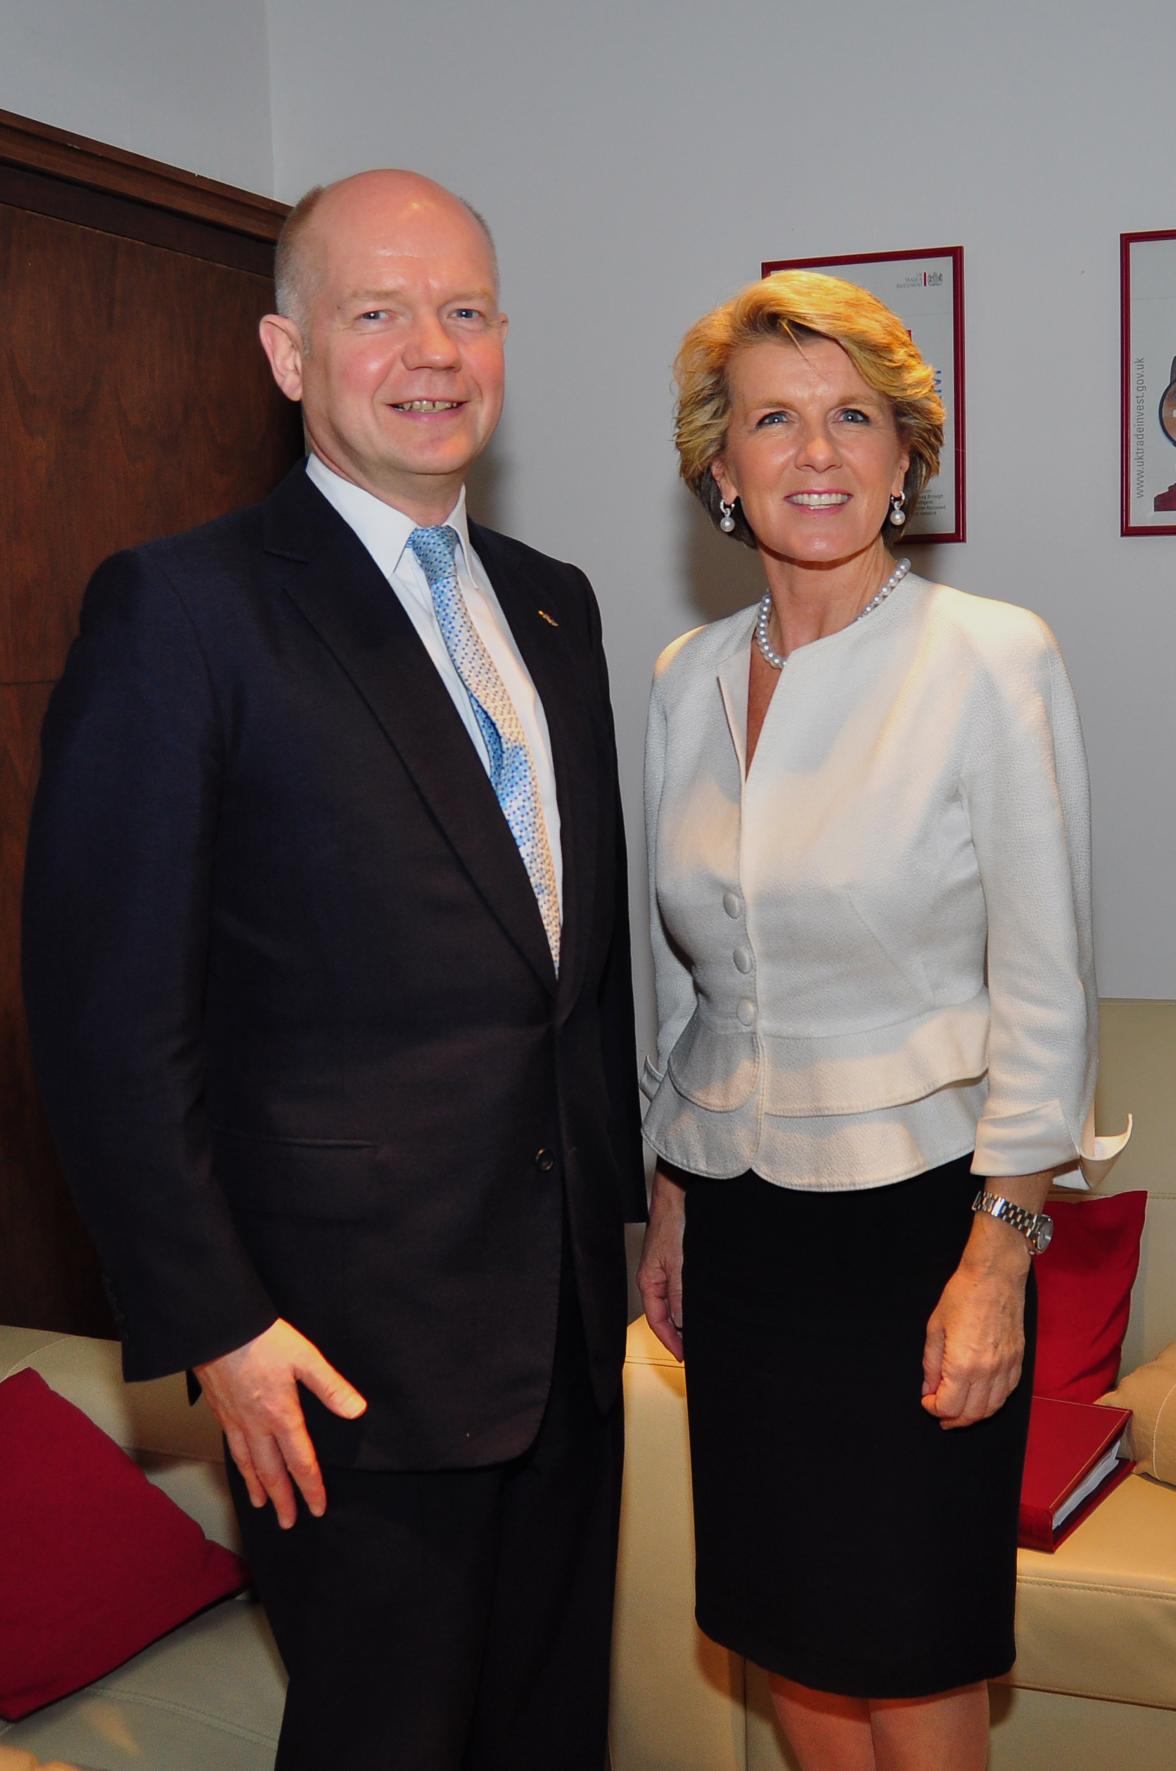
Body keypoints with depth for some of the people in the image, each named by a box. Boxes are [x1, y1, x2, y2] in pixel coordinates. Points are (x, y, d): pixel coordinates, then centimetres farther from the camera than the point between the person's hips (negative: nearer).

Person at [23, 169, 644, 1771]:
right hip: (354, 1337, -6)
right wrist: (212, 1325, -15)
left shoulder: (552, 602, 10)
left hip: (569, 1304, 7)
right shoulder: (183, 608, -12)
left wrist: (631, 1192, 13)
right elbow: (108, 1010, -14)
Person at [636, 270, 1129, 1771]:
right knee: (787, 1627, 15)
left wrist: (997, 1260, -13)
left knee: (910, 1646, 7)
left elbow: (1044, 987, -10)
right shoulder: (687, 679, 5)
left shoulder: (991, 660, -11)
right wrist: (669, 1199, 13)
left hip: (916, 1214, -5)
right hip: (741, 1217, 5)